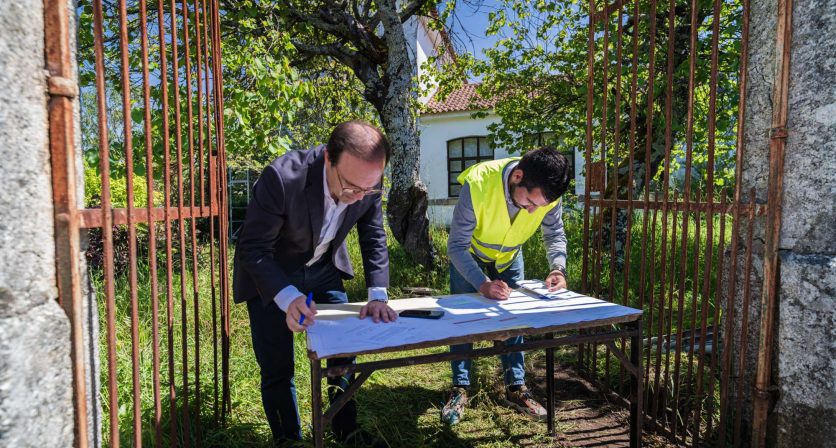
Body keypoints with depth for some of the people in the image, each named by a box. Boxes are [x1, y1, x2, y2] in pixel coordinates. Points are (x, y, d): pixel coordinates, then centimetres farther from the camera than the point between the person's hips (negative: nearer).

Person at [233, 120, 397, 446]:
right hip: (269, 274, -4)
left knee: (344, 350, 10)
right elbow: (253, 249, -26)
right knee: (277, 367, 1)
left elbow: (374, 239, -8)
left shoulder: (369, 182, -21)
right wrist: (288, 297, -39)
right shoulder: (282, 177, -35)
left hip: (323, 269, 4)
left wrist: (378, 295, -18)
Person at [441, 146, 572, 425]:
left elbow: (555, 234, -13)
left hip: (509, 255, 3)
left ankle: (516, 387, 19)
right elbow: (457, 246, -36)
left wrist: (558, 268, -32)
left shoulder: (547, 193, -30)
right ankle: (460, 388, 13)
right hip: (468, 253, -3)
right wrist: (482, 284, -48)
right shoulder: (478, 184, -42)